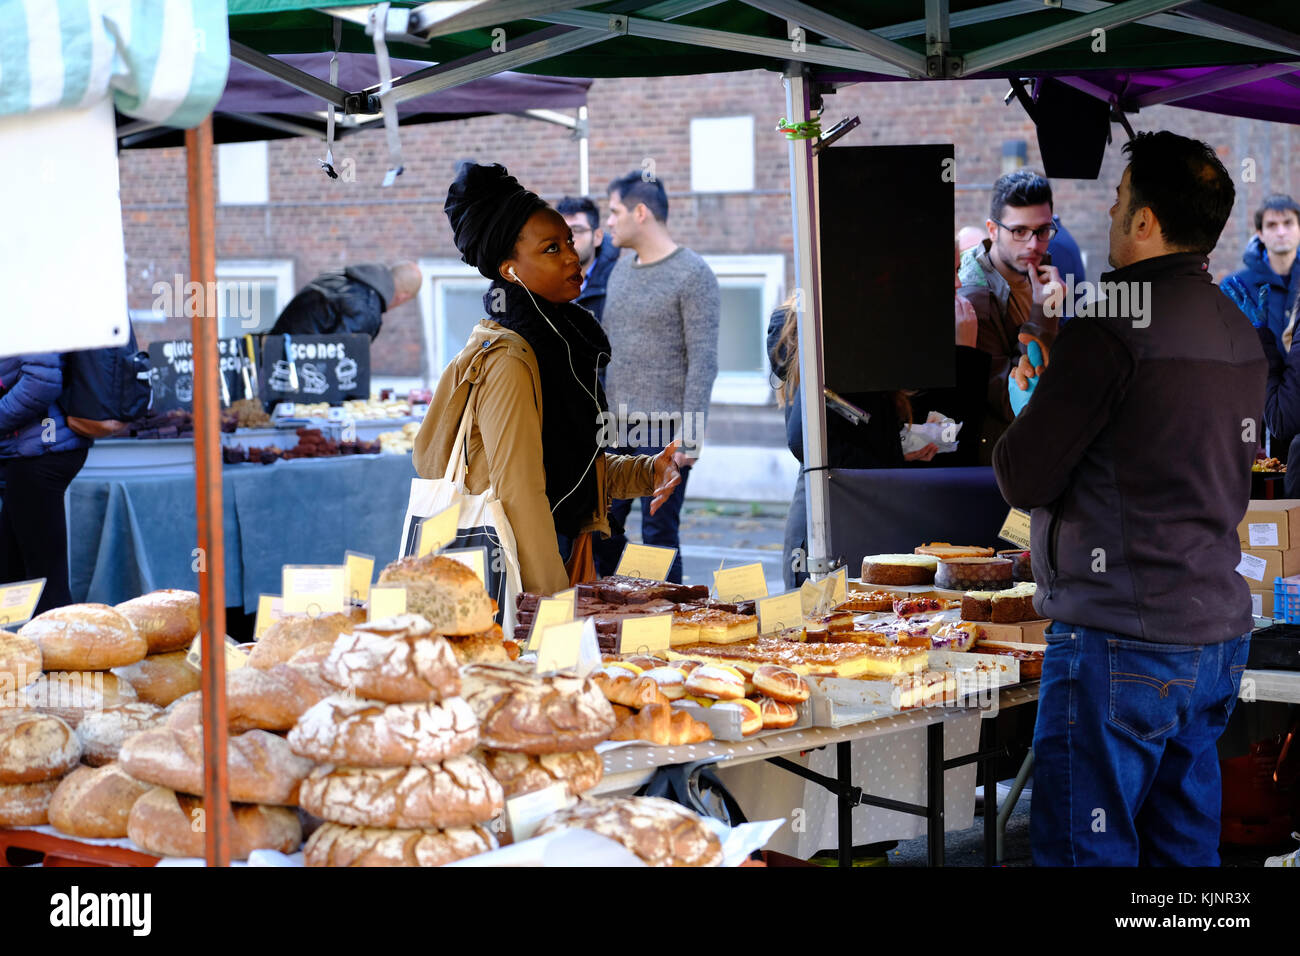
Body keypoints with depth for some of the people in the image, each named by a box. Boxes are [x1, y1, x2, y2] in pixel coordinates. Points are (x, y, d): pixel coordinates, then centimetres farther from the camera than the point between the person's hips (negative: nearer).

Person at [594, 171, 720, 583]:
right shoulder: (621, 269, 15)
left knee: (658, 533, -4)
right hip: (615, 425, 7)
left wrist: (690, 434, -18)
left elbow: (703, 360, -12)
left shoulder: (693, 275, -8)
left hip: (663, 426, -7)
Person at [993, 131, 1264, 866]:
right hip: (1218, 632, 8)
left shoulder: (1116, 327, -15)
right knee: (1186, 845, 13)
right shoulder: (1241, 332, 10)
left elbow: (1024, 480, -12)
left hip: (1123, 640, -8)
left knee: (1086, 849, -3)